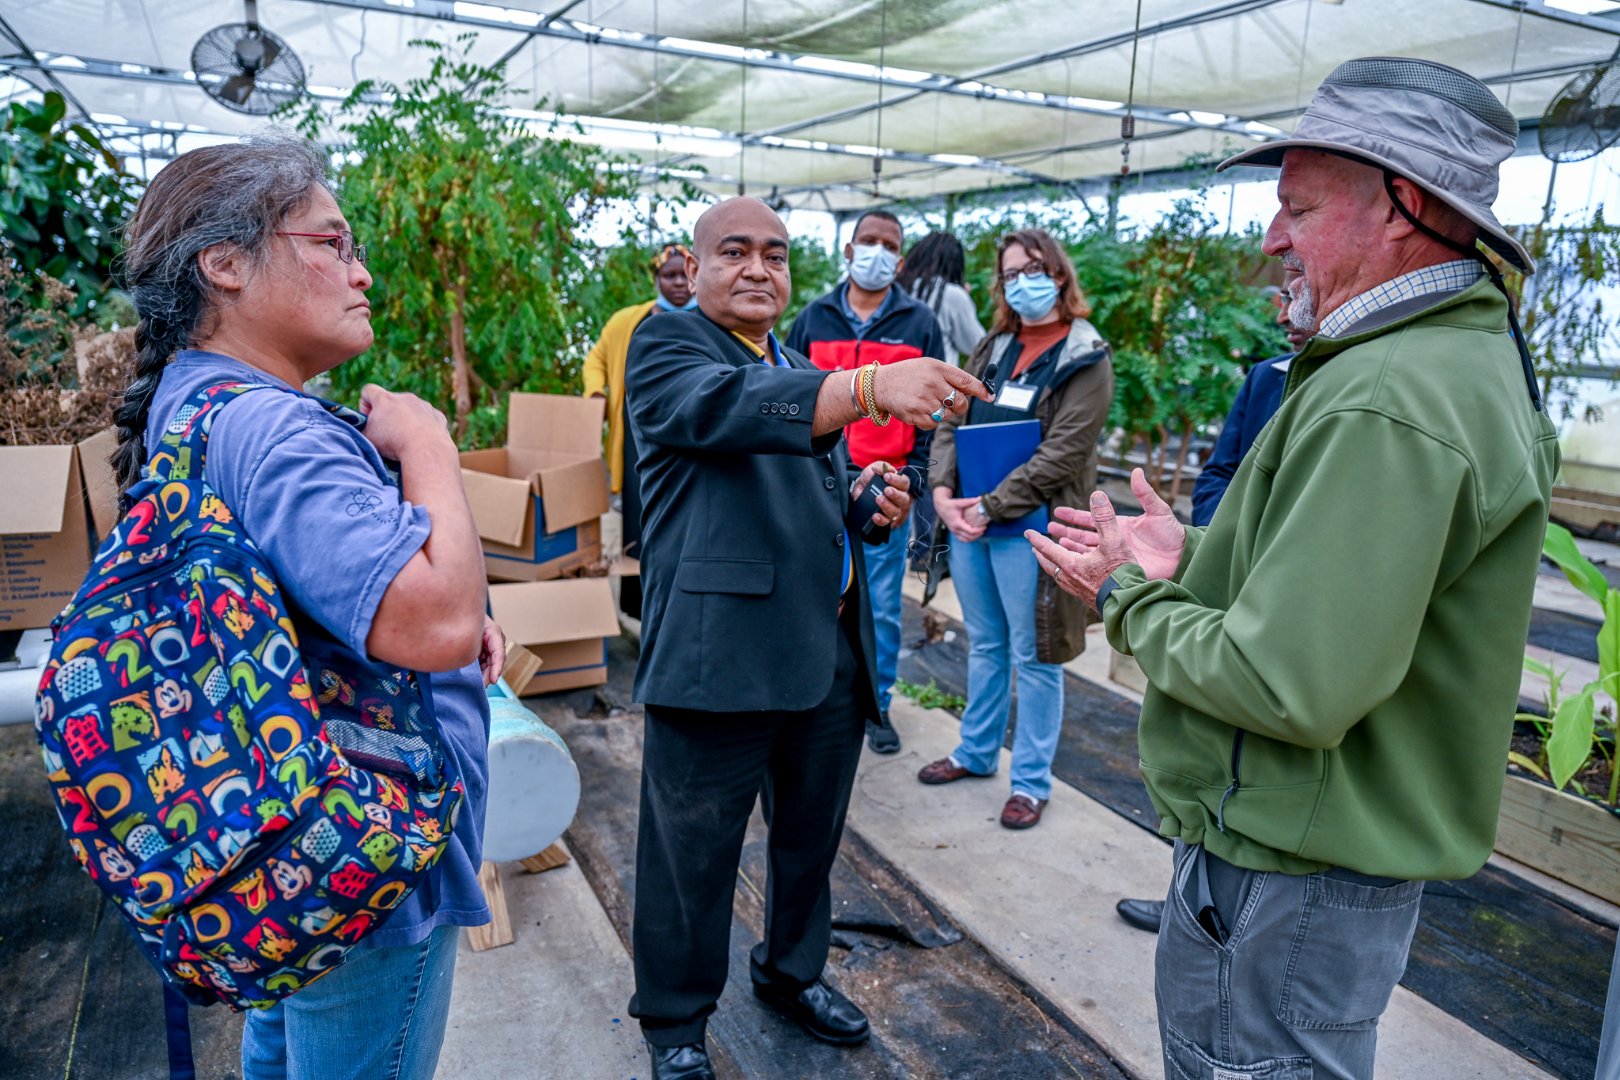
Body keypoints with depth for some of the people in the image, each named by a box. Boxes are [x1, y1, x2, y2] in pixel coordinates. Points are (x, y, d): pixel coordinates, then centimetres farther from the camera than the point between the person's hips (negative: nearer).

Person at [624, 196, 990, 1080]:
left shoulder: (807, 370, 19)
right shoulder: (666, 346, -4)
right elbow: (727, 406, -27)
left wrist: (874, 505, 4)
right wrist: (870, 387, -42)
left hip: (833, 654, 7)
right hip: (720, 657, -7)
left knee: (811, 838, 21)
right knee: (693, 857, 7)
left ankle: (792, 972, 45)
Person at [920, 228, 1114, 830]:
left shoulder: (1085, 358, -6)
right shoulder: (992, 348, 12)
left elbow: (1061, 454, -14)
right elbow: (950, 422, 8)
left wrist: (990, 507, -16)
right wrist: (943, 491, -8)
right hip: (968, 518, 6)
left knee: (1032, 656, 4)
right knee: (985, 645, 18)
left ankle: (1032, 781, 18)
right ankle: (977, 753, 34)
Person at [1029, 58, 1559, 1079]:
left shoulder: (1382, 404, -27)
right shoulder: (1462, 354, 9)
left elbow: (1294, 690, -30)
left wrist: (1133, 600, -14)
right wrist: (1186, 557, 4)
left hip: (1290, 871, -10)